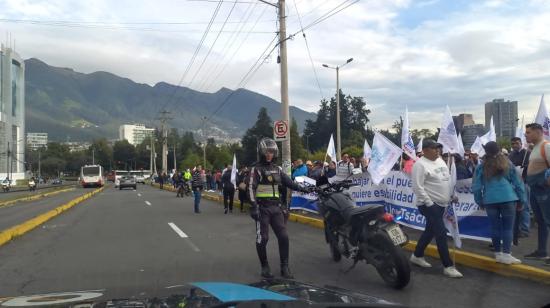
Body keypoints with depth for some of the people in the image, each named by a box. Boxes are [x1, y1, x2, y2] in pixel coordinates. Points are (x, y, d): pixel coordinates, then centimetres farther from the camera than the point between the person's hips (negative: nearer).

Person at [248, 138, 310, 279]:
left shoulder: (277, 169, 15)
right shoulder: (256, 169, -3)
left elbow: (288, 182, 15)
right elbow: (251, 188, -11)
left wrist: (303, 188, 3)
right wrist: (253, 206, -20)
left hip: (276, 207, 5)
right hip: (262, 208, -5)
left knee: (283, 237, 0)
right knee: (262, 238, -1)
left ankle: (284, 267, 8)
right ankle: (265, 267, 13)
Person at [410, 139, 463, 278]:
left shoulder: (440, 161, 11)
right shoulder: (420, 164, -16)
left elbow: (448, 179, 23)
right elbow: (418, 187, -20)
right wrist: (429, 203, -21)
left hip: (441, 204, 9)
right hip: (429, 205, -9)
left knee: (430, 231, 17)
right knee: (441, 234, -9)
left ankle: (417, 256, 32)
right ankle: (448, 266, -2)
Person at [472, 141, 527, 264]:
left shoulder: (482, 166, 3)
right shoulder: (508, 163, 5)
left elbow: (476, 186, 6)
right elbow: (517, 182, 8)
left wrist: (480, 201, 17)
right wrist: (522, 199, 16)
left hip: (490, 200, 1)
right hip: (508, 199, -1)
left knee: (495, 227, 9)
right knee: (508, 227, 3)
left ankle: (498, 253, 16)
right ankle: (506, 254, -1)